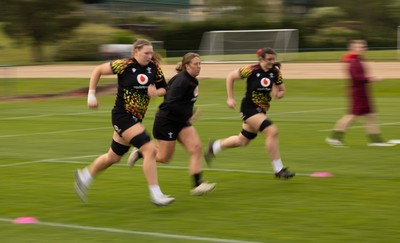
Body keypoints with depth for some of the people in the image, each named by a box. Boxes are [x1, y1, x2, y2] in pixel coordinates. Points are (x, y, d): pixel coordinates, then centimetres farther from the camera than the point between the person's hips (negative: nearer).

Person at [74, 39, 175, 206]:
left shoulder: (154, 68, 0)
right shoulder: (125, 65, -14)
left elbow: (164, 88, 10)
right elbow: (98, 70, -4)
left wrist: (156, 92, -13)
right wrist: (91, 95, -6)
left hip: (136, 119, 7)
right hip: (122, 116, -7)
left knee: (113, 157, 20)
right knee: (150, 149, -20)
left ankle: (84, 176, 43)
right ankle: (155, 195, -15)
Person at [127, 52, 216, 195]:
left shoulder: (193, 81, 7)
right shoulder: (181, 81, -21)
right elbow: (171, 103, -27)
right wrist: (189, 115, -22)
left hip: (181, 122, 9)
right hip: (166, 121, -9)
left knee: (196, 147, -8)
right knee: (164, 157, 1)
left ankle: (197, 185, -9)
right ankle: (139, 153, 27)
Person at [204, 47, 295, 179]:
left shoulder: (275, 72, -3)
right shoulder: (251, 70, -16)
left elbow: (282, 91, 8)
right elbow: (230, 77, -5)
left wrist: (276, 94, -16)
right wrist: (230, 98, -8)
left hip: (261, 110, 7)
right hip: (249, 108, -7)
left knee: (242, 141, 18)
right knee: (272, 131, -24)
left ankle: (214, 146, 44)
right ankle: (278, 170, -17)